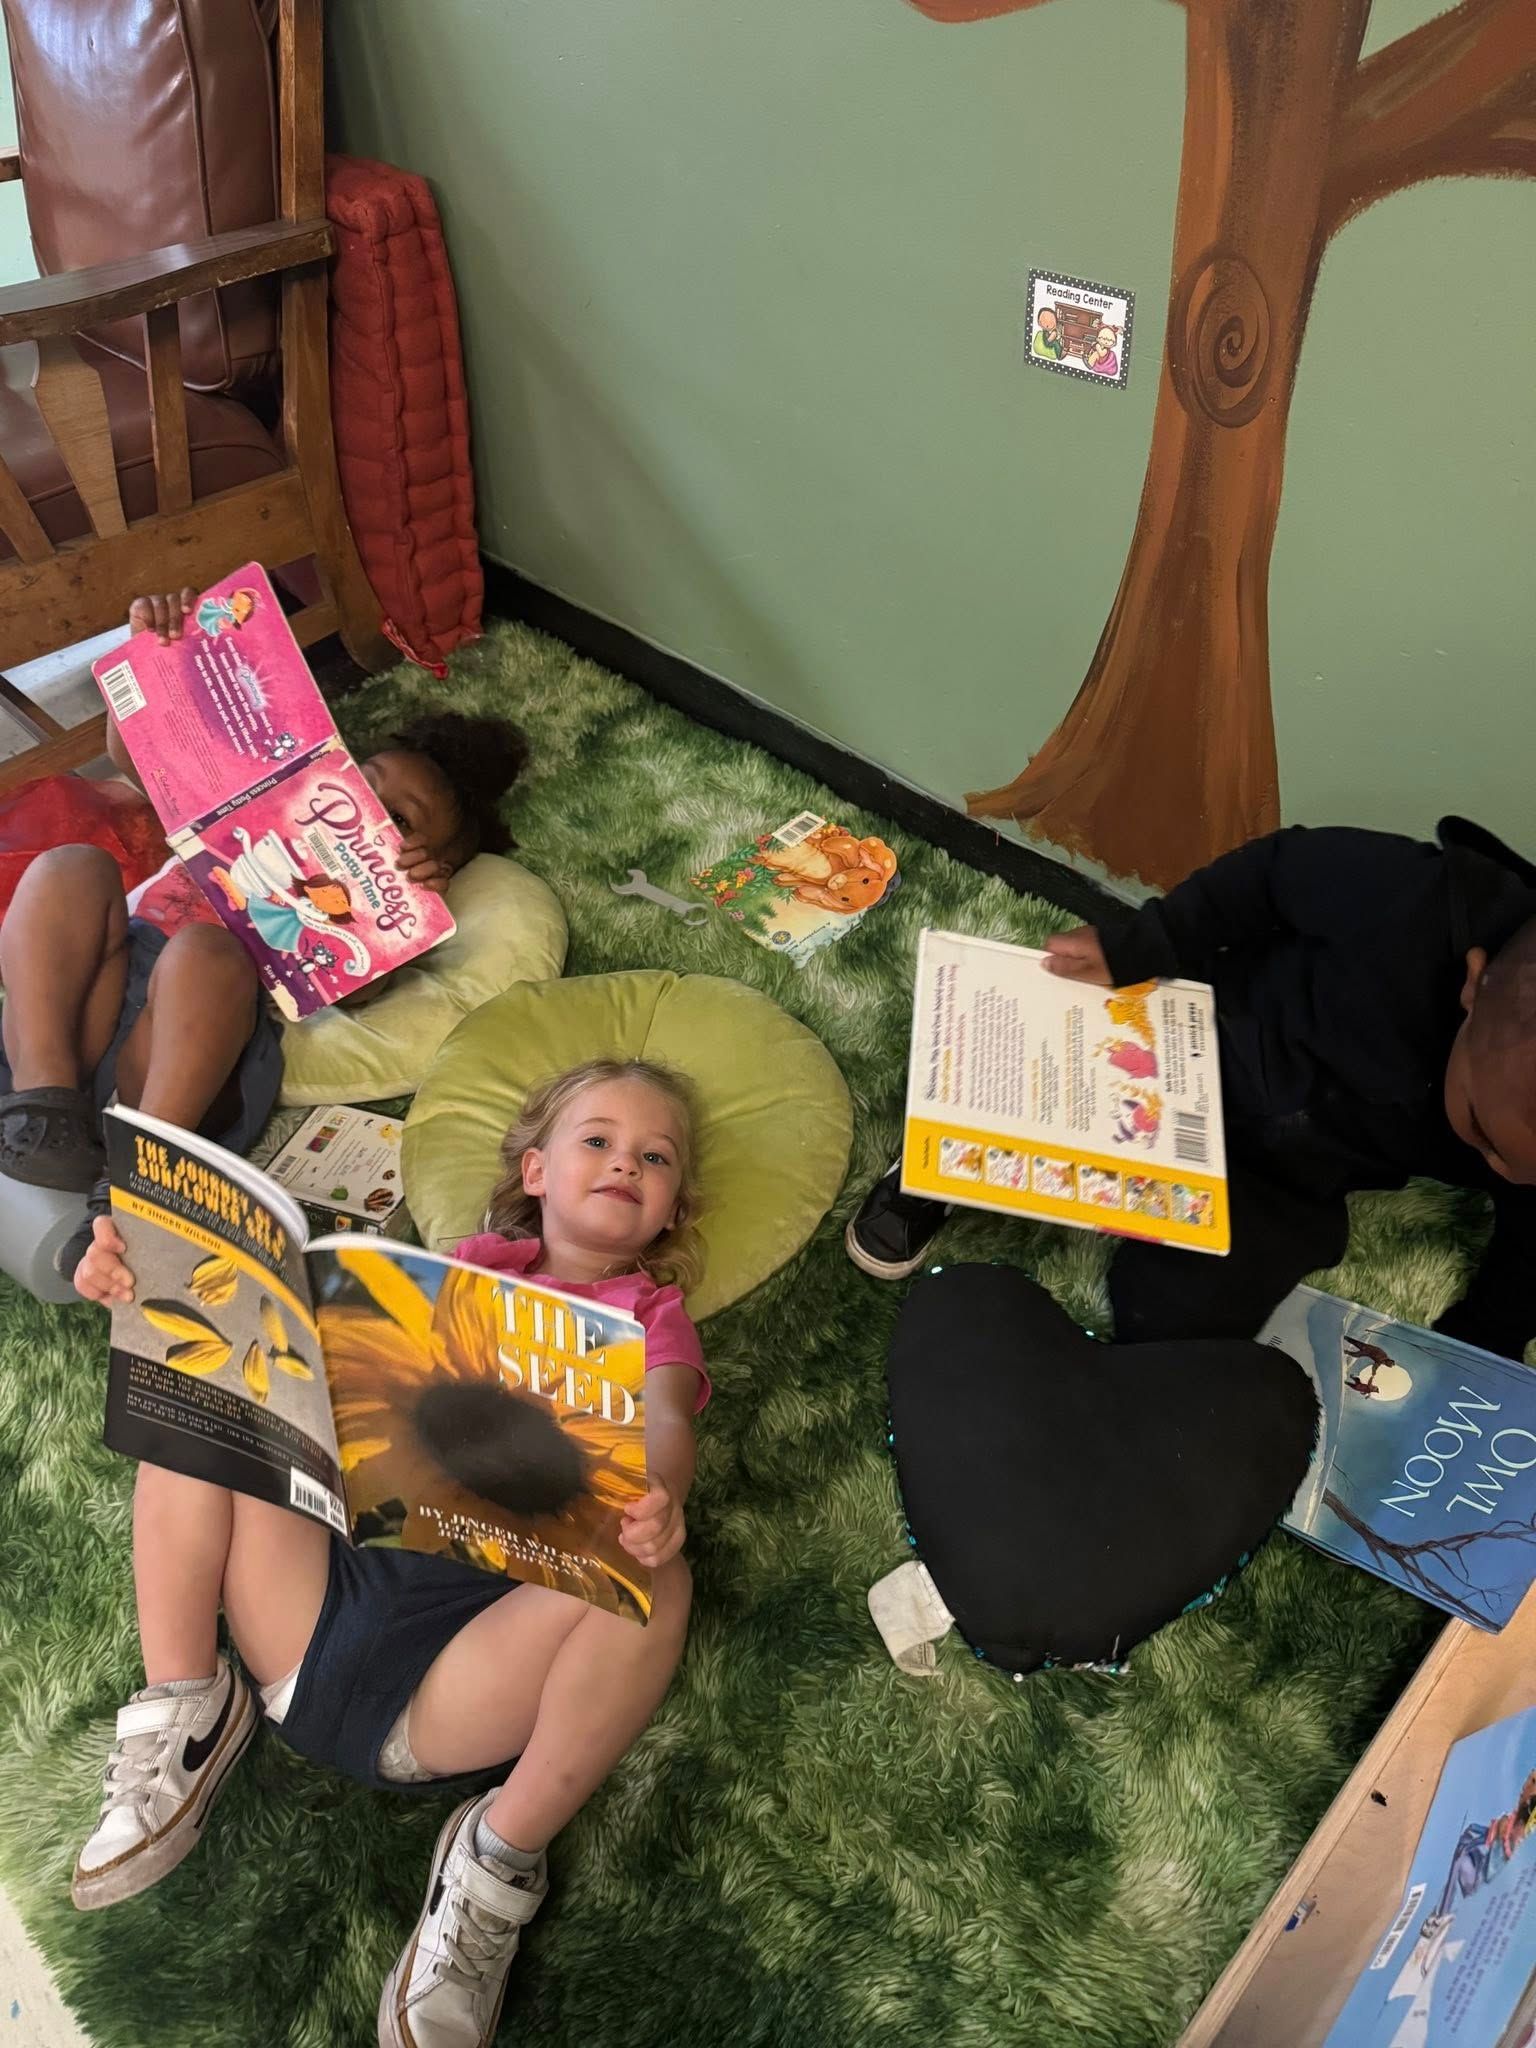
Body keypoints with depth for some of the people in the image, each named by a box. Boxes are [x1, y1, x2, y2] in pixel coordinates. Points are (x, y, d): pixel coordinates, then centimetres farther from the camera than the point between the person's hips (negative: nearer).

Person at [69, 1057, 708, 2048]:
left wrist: (656, 1494, -34)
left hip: (483, 1619, -3)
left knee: (655, 1578, -31)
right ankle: (184, 1707, 2)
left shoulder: (654, 1317, 12)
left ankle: (502, 1861, -10)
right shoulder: (474, 1263, 21)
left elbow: (666, 1425, -8)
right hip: (332, 1572, 4)